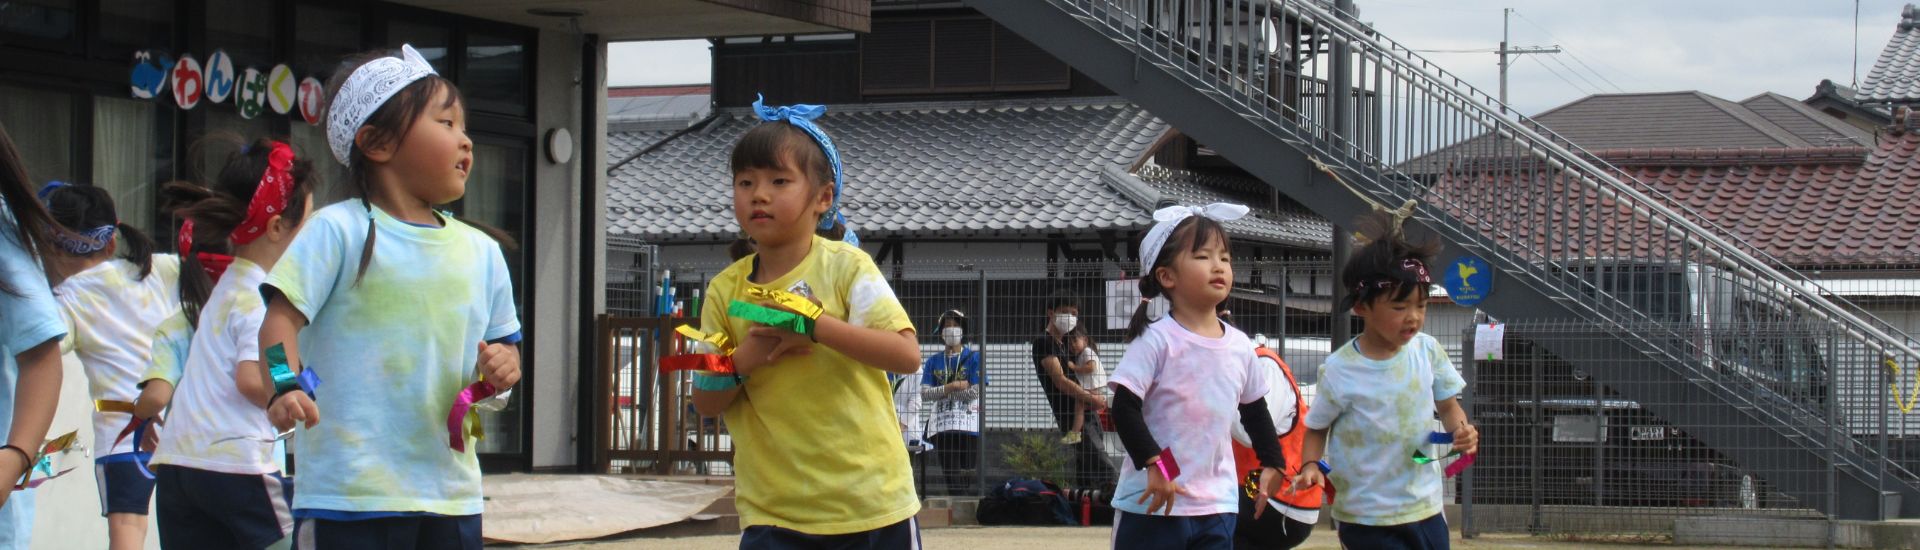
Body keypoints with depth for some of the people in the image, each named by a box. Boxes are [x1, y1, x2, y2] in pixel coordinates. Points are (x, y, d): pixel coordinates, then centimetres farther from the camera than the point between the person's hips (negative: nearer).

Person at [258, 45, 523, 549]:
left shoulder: (481, 251, 12)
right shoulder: (339, 231, -4)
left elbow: (504, 342, 20)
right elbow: (281, 317, -10)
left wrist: (499, 368, -4)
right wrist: (283, 385, -28)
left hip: (452, 491, 6)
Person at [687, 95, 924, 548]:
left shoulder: (845, 266, -6)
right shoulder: (724, 291, 4)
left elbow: (907, 356, -16)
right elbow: (706, 402, 7)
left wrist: (811, 322, -23)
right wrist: (744, 361, -14)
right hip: (774, 512, 2)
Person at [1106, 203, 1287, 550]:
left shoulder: (1239, 345, 6)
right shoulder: (1157, 340, -12)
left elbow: (1255, 410, 21)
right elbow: (1125, 407, -16)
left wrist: (1272, 463, 23)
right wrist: (1153, 464, -23)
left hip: (1217, 506, 6)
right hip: (1154, 505, -6)